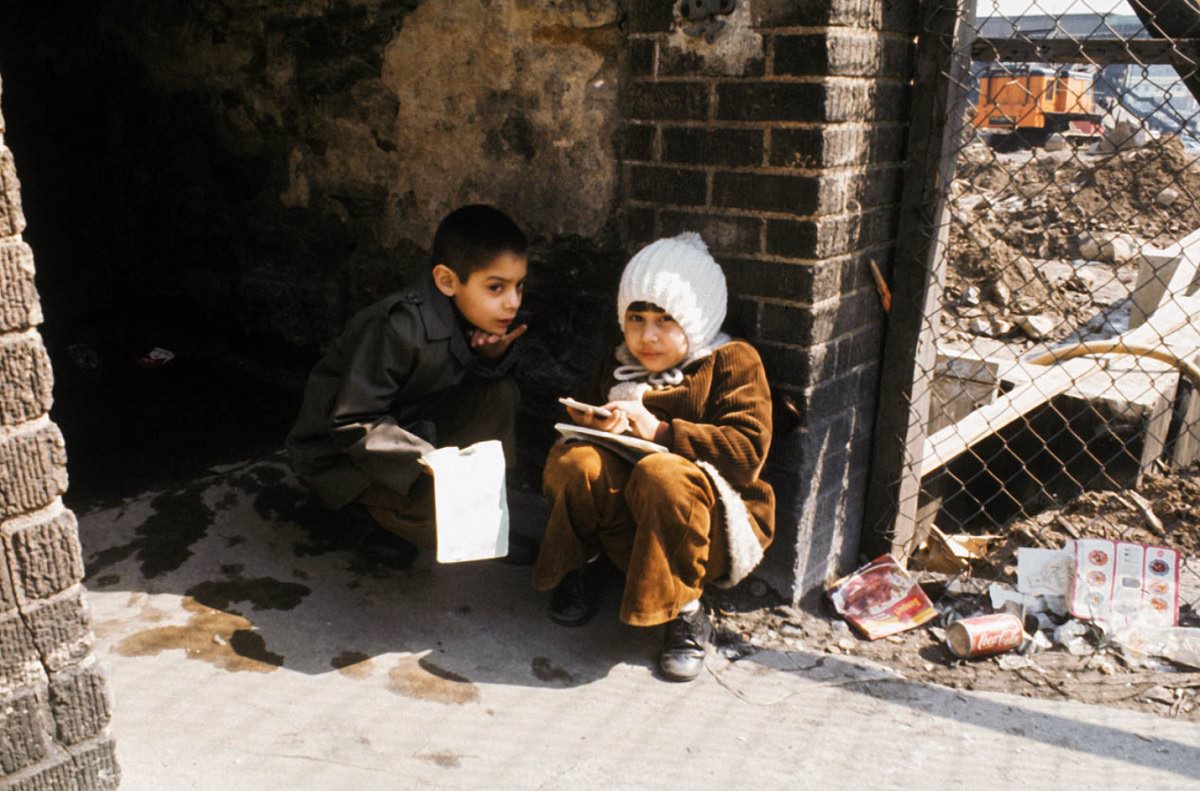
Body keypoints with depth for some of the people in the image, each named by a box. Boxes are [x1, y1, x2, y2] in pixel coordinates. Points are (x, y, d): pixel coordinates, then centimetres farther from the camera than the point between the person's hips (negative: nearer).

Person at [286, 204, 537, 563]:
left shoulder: (478, 320, -7)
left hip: (411, 427, 8)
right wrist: (431, 464, -38)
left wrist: (494, 356, -18)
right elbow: (352, 424, -29)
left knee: (500, 393, -11)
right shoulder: (398, 328, -31)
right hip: (342, 453, -8)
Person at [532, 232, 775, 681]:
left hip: (710, 526, -4)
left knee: (661, 474, -37)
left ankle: (685, 611, -17)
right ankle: (585, 563, 2)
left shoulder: (733, 362, -4)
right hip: (627, 526, 4)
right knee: (575, 460, -24)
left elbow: (748, 451, -16)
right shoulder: (620, 367, 12)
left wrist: (661, 432, -24)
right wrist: (592, 426, -9)